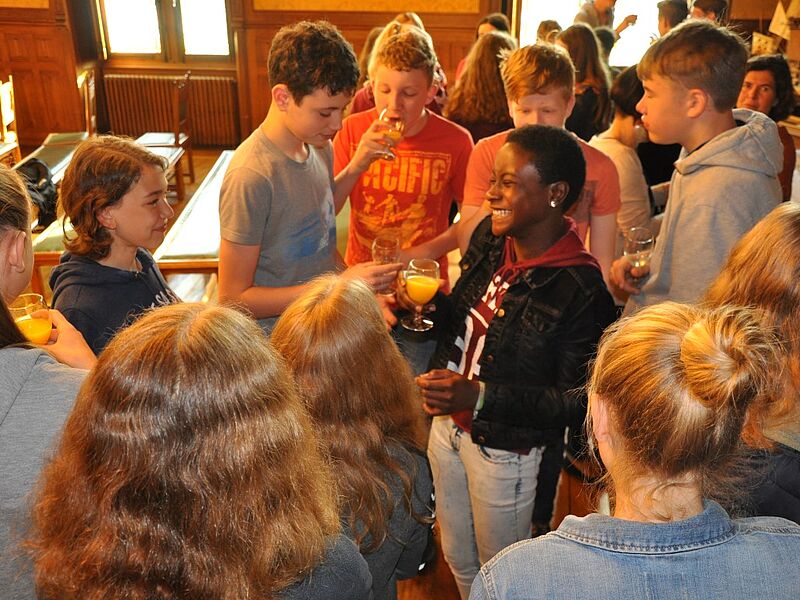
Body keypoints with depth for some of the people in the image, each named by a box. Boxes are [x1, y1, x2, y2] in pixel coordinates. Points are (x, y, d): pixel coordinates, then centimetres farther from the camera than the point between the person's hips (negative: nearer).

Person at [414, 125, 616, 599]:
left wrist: (480, 398, -29)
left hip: (504, 450, -6)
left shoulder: (580, 290, -26)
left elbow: (580, 400, -22)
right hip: (448, 424, 7)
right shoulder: (490, 238, -5)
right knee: (458, 559, 28)